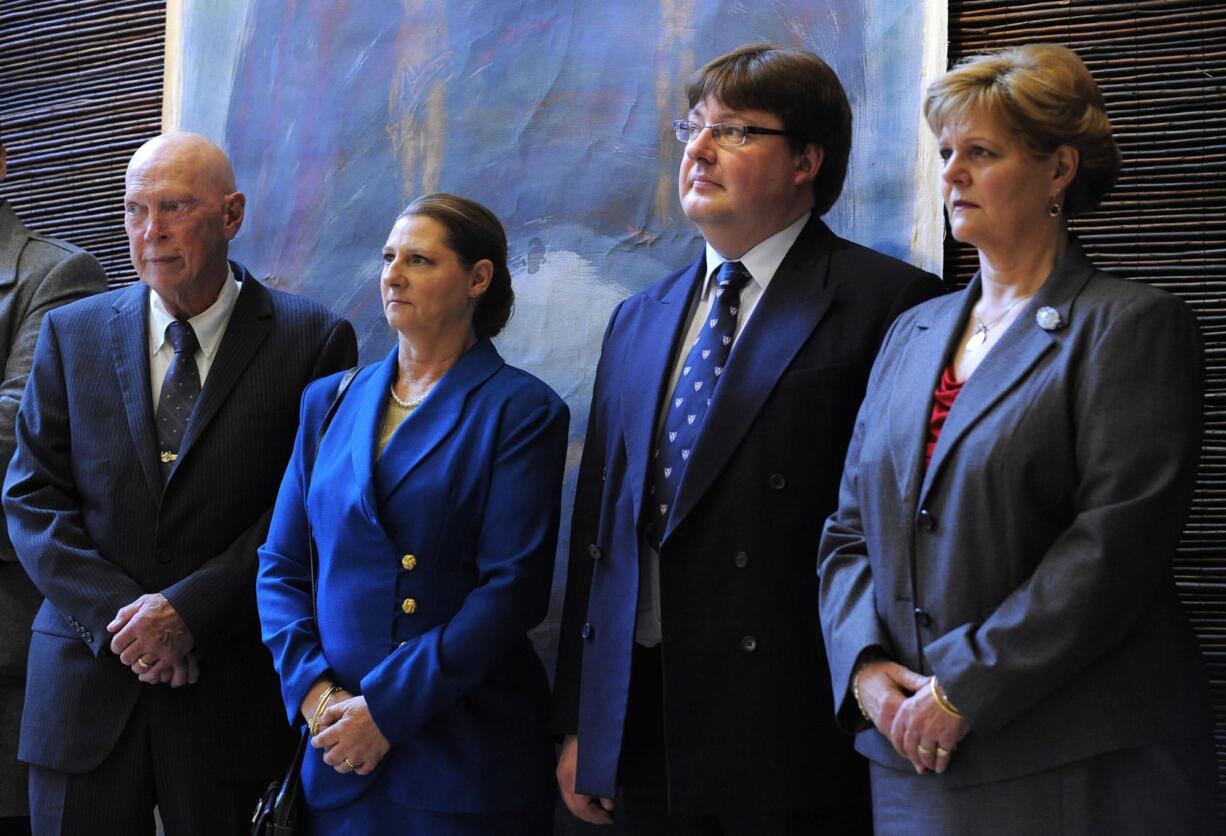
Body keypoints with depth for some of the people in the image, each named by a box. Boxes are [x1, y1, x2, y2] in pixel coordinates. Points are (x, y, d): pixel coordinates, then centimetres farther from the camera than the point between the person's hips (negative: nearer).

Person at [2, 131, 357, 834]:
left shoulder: (314, 341, -3)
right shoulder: (72, 334, 7)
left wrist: (189, 609, -14)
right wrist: (116, 617, -10)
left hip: (235, 691, -2)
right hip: (88, 682, 3)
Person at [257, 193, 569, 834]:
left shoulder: (522, 411, -4)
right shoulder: (330, 402, 10)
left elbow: (513, 590, -12)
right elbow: (280, 565, 9)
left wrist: (387, 707, -15)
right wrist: (312, 689, -7)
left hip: (464, 752, -4)